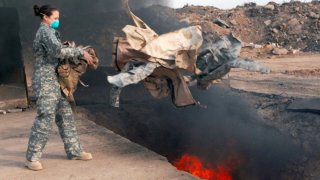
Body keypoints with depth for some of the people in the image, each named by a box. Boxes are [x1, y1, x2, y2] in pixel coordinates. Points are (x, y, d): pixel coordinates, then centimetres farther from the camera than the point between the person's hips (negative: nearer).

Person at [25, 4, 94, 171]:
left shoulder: (49, 32, 21)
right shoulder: (45, 31, -9)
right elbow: (58, 51, -23)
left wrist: (76, 54, 5)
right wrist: (80, 52, -16)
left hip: (54, 80, 10)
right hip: (46, 80, -10)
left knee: (65, 116, 9)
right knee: (45, 118, -11)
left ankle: (74, 151, 15)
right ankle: (32, 157, -4)